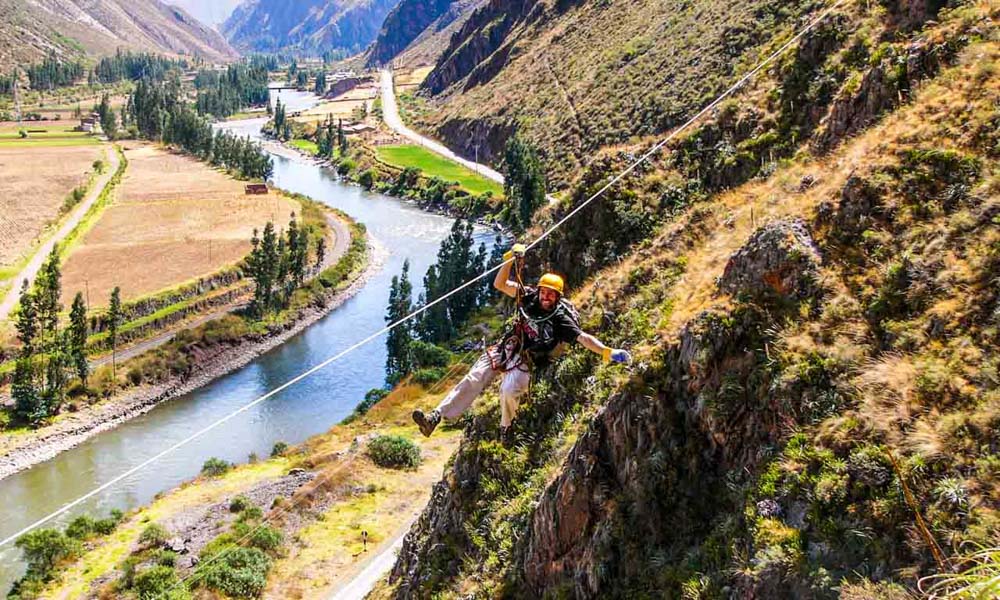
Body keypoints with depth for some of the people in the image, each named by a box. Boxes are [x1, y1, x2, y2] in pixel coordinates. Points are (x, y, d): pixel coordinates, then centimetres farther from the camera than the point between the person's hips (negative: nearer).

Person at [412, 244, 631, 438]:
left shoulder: (560, 318, -12)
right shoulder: (530, 297, -1)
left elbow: (583, 337, -18)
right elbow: (500, 284, -1)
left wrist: (608, 352, -32)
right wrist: (510, 260, -15)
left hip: (524, 362, -4)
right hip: (503, 350, 4)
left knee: (509, 391, -31)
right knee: (472, 380, -10)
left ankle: (505, 429, -1)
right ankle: (435, 417, -13)